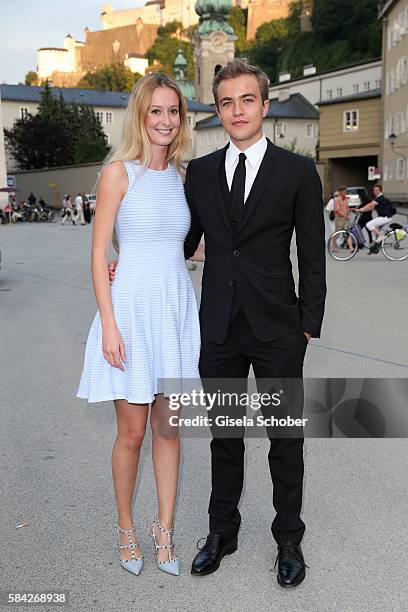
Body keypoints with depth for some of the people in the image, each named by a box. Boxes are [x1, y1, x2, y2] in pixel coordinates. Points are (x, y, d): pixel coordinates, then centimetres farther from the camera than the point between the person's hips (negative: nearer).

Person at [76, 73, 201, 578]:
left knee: (168, 428, 11)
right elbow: (99, 254, -8)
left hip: (176, 307, 5)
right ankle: (126, 528, 28)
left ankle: (164, 530, 27)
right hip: (132, 307, -5)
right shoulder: (119, 172, -5)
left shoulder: (179, 175, 11)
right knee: (131, 432, 6)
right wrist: (109, 324, -13)